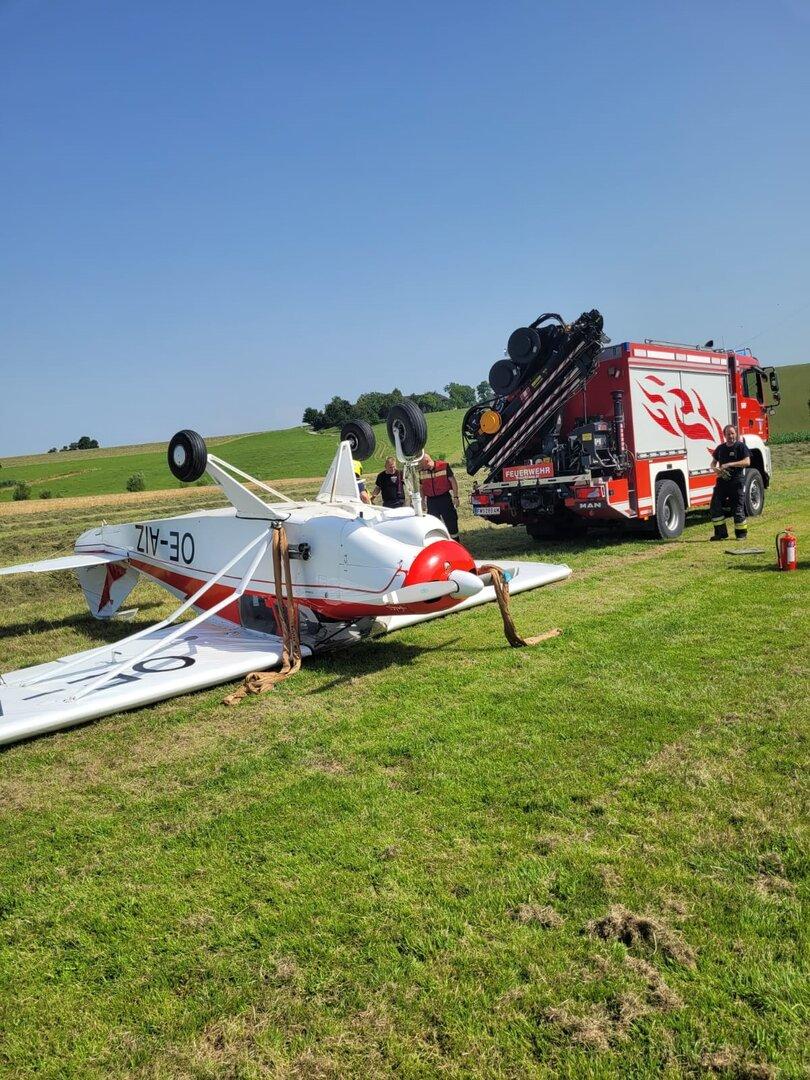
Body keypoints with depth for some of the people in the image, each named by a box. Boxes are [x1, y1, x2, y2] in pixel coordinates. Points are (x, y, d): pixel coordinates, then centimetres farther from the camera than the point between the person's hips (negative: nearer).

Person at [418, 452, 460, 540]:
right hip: (431, 501, 3)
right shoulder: (421, 472, 3)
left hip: (445, 498, -3)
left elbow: (453, 481, -4)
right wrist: (423, 502, 13)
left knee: (451, 522, 2)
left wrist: (455, 497, -7)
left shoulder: (444, 466, -8)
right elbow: (421, 487, 14)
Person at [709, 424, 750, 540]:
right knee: (715, 507, -2)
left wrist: (729, 464, -23)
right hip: (722, 481, 5)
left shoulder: (741, 446, -3)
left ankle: (741, 533, 12)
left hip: (737, 481, -5)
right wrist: (715, 468, -3)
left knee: (738, 508, -1)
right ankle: (721, 533, 6)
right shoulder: (720, 448, 12)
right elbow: (713, 462, 21)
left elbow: (747, 462, -14)